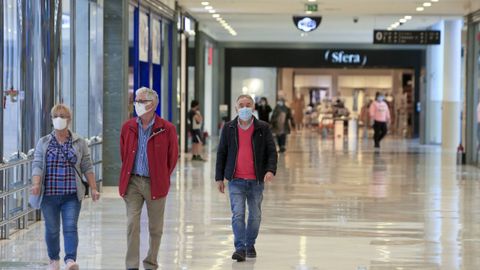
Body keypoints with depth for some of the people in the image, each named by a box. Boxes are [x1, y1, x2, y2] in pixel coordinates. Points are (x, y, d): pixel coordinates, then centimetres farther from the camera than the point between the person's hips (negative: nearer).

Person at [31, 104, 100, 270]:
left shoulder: (79, 143, 6)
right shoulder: (43, 143, 7)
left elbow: (87, 167, 6)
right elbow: (37, 165, 0)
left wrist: (93, 188, 0)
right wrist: (36, 184, -17)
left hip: (72, 195, -1)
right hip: (49, 194, 1)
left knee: (71, 227, -11)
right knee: (52, 229, 8)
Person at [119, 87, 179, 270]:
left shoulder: (167, 129, -6)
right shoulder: (128, 127, 3)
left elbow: (172, 156, 4)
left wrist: (163, 177, 7)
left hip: (155, 183, -1)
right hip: (132, 182, 2)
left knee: (155, 227, 8)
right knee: (132, 224, -7)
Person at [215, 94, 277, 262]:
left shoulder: (263, 128, 2)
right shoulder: (229, 128, 5)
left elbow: (271, 151, 0)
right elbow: (221, 153, 8)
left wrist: (270, 170, -18)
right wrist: (219, 177, 4)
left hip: (256, 180, 1)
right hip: (236, 180, -1)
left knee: (255, 215, 10)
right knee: (238, 214, -11)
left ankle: (250, 245, 26)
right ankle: (240, 248, -11)